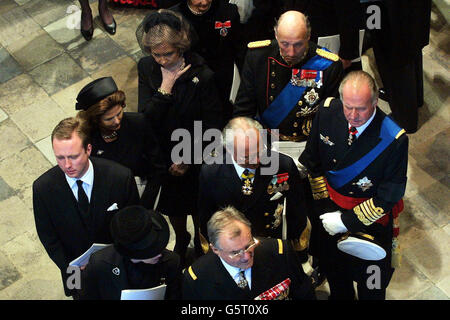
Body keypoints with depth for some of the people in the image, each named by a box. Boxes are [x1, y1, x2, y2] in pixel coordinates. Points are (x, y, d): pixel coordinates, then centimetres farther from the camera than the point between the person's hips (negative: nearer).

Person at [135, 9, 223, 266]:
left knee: (198, 209, 19)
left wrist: (187, 159, -14)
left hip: (195, 158, -3)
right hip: (163, 157, 3)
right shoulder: (147, 68, -13)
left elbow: (212, 125, -16)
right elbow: (146, 117, -18)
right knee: (173, 206, 25)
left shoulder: (202, 75, -24)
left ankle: (201, 243, 48)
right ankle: (181, 241, 55)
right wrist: (165, 87, -29)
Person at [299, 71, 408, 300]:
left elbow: (390, 195, -20)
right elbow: (312, 160, -4)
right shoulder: (327, 112, -19)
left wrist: (347, 220, -19)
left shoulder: (393, 140, -30)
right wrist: (324, 204, -6)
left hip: (370, 220, -3)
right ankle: (339, 296, 58)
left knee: (370, 288, 20)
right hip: (329, 206, 3)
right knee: (332, 268, 29)